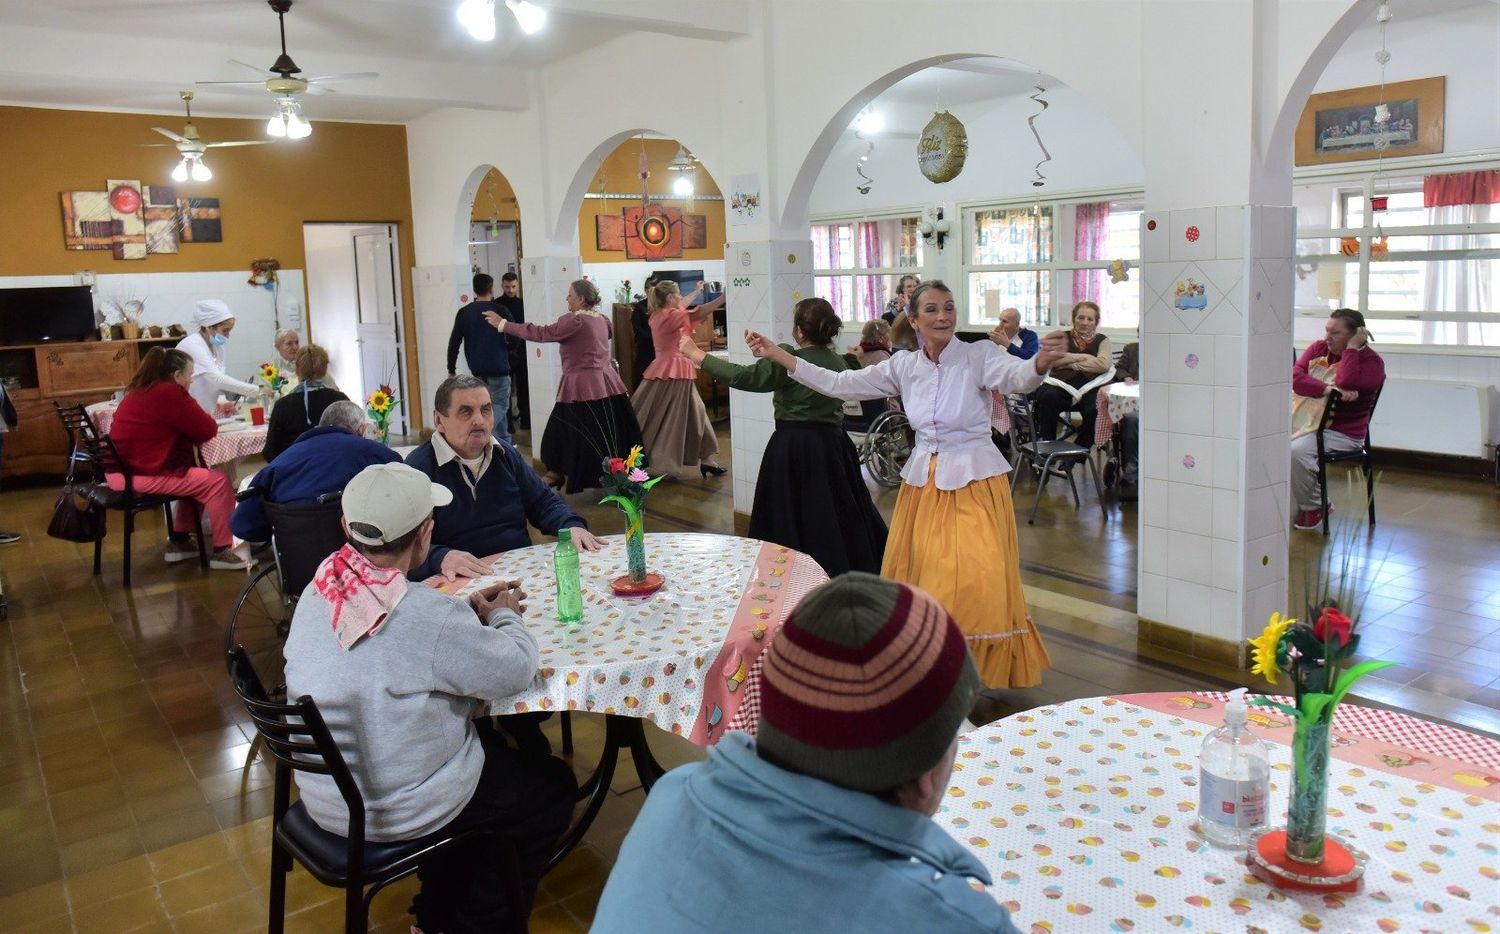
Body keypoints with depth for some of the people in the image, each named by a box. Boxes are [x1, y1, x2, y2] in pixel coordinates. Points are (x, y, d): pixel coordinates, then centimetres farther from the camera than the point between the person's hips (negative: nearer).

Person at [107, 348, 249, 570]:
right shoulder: (170, 393, -16)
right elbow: (207, 430, -11)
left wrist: (198, 417, 8)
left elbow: (184, 426, 23)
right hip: (139, 477, -11)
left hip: (124, 470, 11)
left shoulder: (142, 391, 15)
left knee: (198, 476, 24)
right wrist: (206, 418, 9)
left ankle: (181, 541, 24)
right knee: (218, 482, -9)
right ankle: (222, 551, -3)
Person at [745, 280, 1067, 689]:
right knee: (917, 580, 10)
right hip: (923, 481, 5)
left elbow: (1017, 377, -29)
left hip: (974, 482, -4)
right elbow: (839, 384, 5)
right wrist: (776, 354, 2)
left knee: (978, 585, -11)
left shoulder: (979, 355, -10)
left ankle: (985, 670, 11)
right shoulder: (904, 366, 2)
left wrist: (1042, 360, -54)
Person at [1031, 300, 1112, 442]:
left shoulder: (1102, 340, 20)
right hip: (1062, 383, 1)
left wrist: (1071, 363, 0)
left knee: (1095, 409, -33)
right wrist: (1081, 357, 1)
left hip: (1089, 387, 0)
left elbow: (1104, 365, -1)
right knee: (1048, 397, -34)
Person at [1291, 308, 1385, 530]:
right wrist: (1330, 390, -20)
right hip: (1304, 421, 6)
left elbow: (1345, 382, -25)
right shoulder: (1318, 348, 11)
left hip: (1341, 433, -6)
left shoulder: (1371, 361, -4)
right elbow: (1295, 377, -6)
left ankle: (1314, 506, -7)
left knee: (1296, 452, -31)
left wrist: (1351, 347, -15)